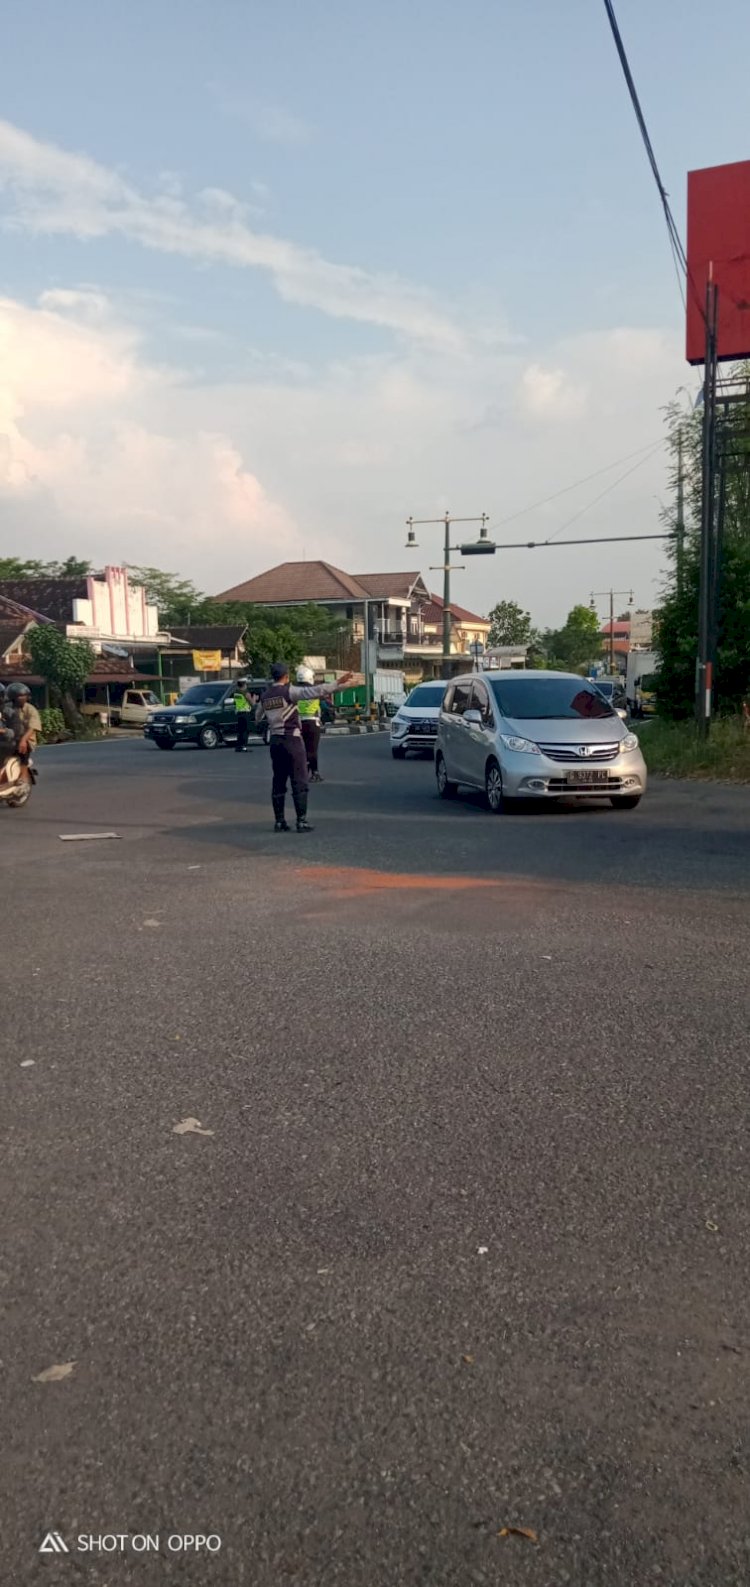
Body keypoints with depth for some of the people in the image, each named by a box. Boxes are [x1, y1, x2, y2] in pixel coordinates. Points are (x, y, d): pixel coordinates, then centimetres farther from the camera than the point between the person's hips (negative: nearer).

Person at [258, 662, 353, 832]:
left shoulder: (265, 696, 9)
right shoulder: (289, 691, -11)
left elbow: (258, 716, 25)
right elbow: (314, 691, -22)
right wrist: (337, 683, -21)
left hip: (274, 740, 6)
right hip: (292, 739, -6)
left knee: (278, 781, 10)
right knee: (299, 781, -2)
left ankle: (279, 821, 10)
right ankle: (301, 821, -5)